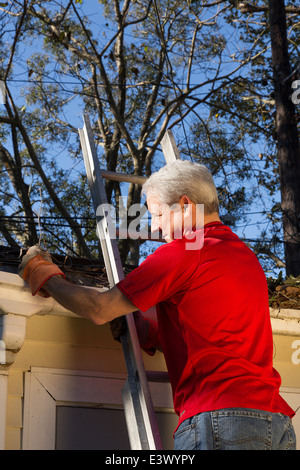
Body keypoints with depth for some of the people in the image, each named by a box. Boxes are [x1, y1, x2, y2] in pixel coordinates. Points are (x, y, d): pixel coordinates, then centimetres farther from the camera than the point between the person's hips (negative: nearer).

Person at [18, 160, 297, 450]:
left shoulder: (184, 252, -5)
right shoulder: (247, 257, 20)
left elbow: (98, 310, -2)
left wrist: (43, 275, 13)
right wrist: (144, 332, 26)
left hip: (221, 418, -8)